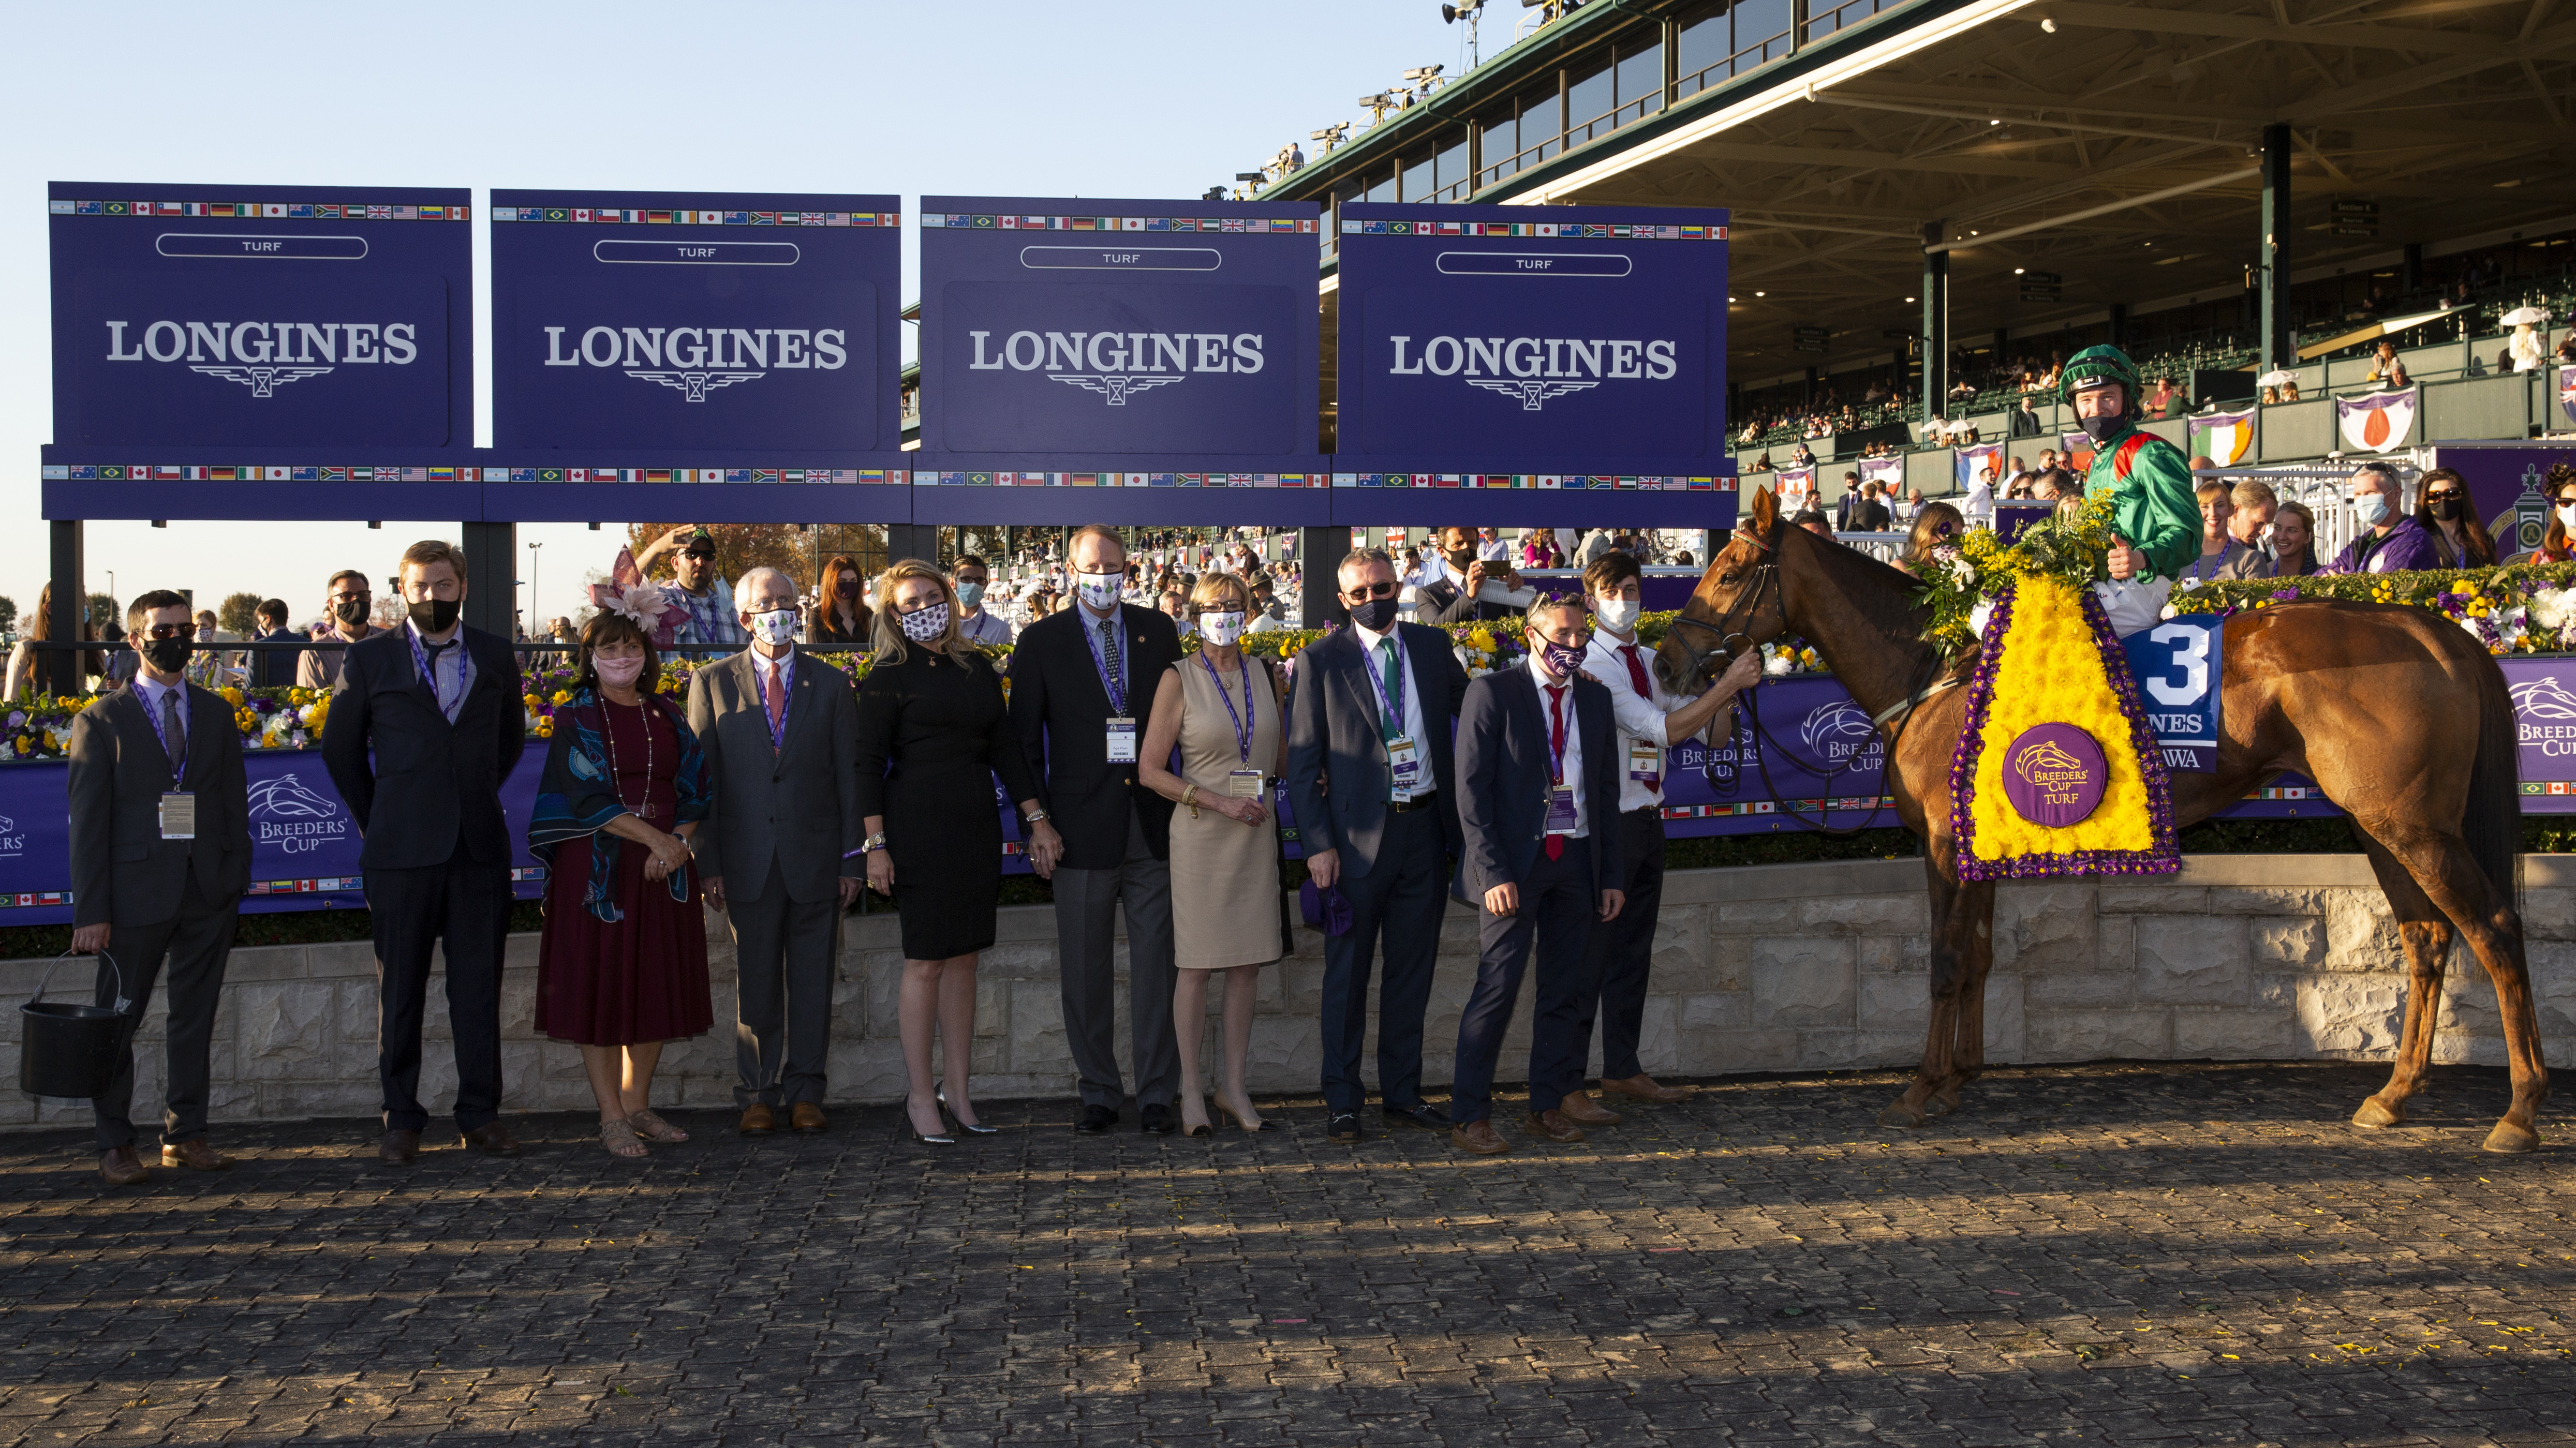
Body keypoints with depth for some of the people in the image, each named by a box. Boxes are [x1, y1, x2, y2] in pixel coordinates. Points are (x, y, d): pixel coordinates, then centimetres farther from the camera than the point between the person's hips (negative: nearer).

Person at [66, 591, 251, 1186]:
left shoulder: (216, 713, 12)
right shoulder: (101, 721, 1)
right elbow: (87, 821, -2)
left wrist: (236, 878, 1)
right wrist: (91, 910, -8)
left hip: (209, 891, 3)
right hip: (137, 891, -3)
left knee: (196, 1016, 8)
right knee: (118, 1020, 3)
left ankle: (185, 1136, 17)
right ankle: (115, 1145, 14)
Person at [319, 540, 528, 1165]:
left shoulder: (495, 657, 10)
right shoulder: (368, 659, 3)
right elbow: (339, 747, 12)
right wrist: (375, 822, 10)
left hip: (480, 848, 2)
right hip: (402, 851, -2)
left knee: (479, 985, 3)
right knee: (400, 989, 3)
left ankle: (480, 1114, 11)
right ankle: (401, 1119, 12)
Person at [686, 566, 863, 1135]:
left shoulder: (830, 685, 7)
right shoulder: (712, 683, 5)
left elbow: (849, 774, 6)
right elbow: (702, 778, 3)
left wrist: (852, 858, 1)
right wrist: (708, 862, -3)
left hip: (816, 858, 1)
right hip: (747, 862, 0)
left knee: (812, 981, 5)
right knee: (755, 984, 5)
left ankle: (804, 1093, 14)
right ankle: (757, 1095, 14)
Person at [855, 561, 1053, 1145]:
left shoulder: (977, 668, 13)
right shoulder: (888, 678, -3)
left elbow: (1004, 745, 15)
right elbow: (868, 763, -7)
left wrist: (1036, 817, 11)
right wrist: (876, 844, -13)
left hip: (976, 827, 5)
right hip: (919, 827, -5)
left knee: (963, 959, 8)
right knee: (925, 962, -3)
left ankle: (958, 1091, 15)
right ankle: (920, 1098, 6)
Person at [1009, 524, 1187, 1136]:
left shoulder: (1158, 631, 8)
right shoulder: (1042, 642, 2)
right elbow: (1023, 740, 2)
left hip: (1154, 827, 1)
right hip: (1082, 830, -1)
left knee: (1157, 966, 3)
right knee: (1086, 972, 6)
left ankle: (1157, 1095, 12)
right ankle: (1099, 1093, 18)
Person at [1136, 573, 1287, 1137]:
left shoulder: (1265, 673, 9)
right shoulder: (1179, 679, -4)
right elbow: (1150, 770, -6)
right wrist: (1218, 802, -13)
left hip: (1257, 832, 4)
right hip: (1200, 834, -4)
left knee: (1248, 965, 6)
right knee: (1198, 966, -1)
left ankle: (1235, 1088, 16)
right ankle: (1191, 1092, 8)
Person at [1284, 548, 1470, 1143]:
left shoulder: (1432, 646, 8)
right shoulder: (1321, 660, -3)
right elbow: (1302, 763, -3)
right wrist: (1318, 844, -10)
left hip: (1425, 827, 4)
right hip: (1358, 833, -4)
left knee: (1413, 969, 12)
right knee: (1347, 975, 4)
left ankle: (1402, 1093, 23)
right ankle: (1342, 1101, 15)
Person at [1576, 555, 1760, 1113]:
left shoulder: (1651, 662, 12)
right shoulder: (1593, 665, -13)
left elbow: (1707, 728, 14)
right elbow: (1663, 729, -19)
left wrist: (1731, 682, -2)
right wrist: (1729, 683, -17)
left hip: (1647, 819, 8)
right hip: (1607, 820, -8)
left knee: (1634, 949, 15)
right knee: (1590, 952, -7)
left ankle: (1622, 1068, 26)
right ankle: (1565, 1083, -3)